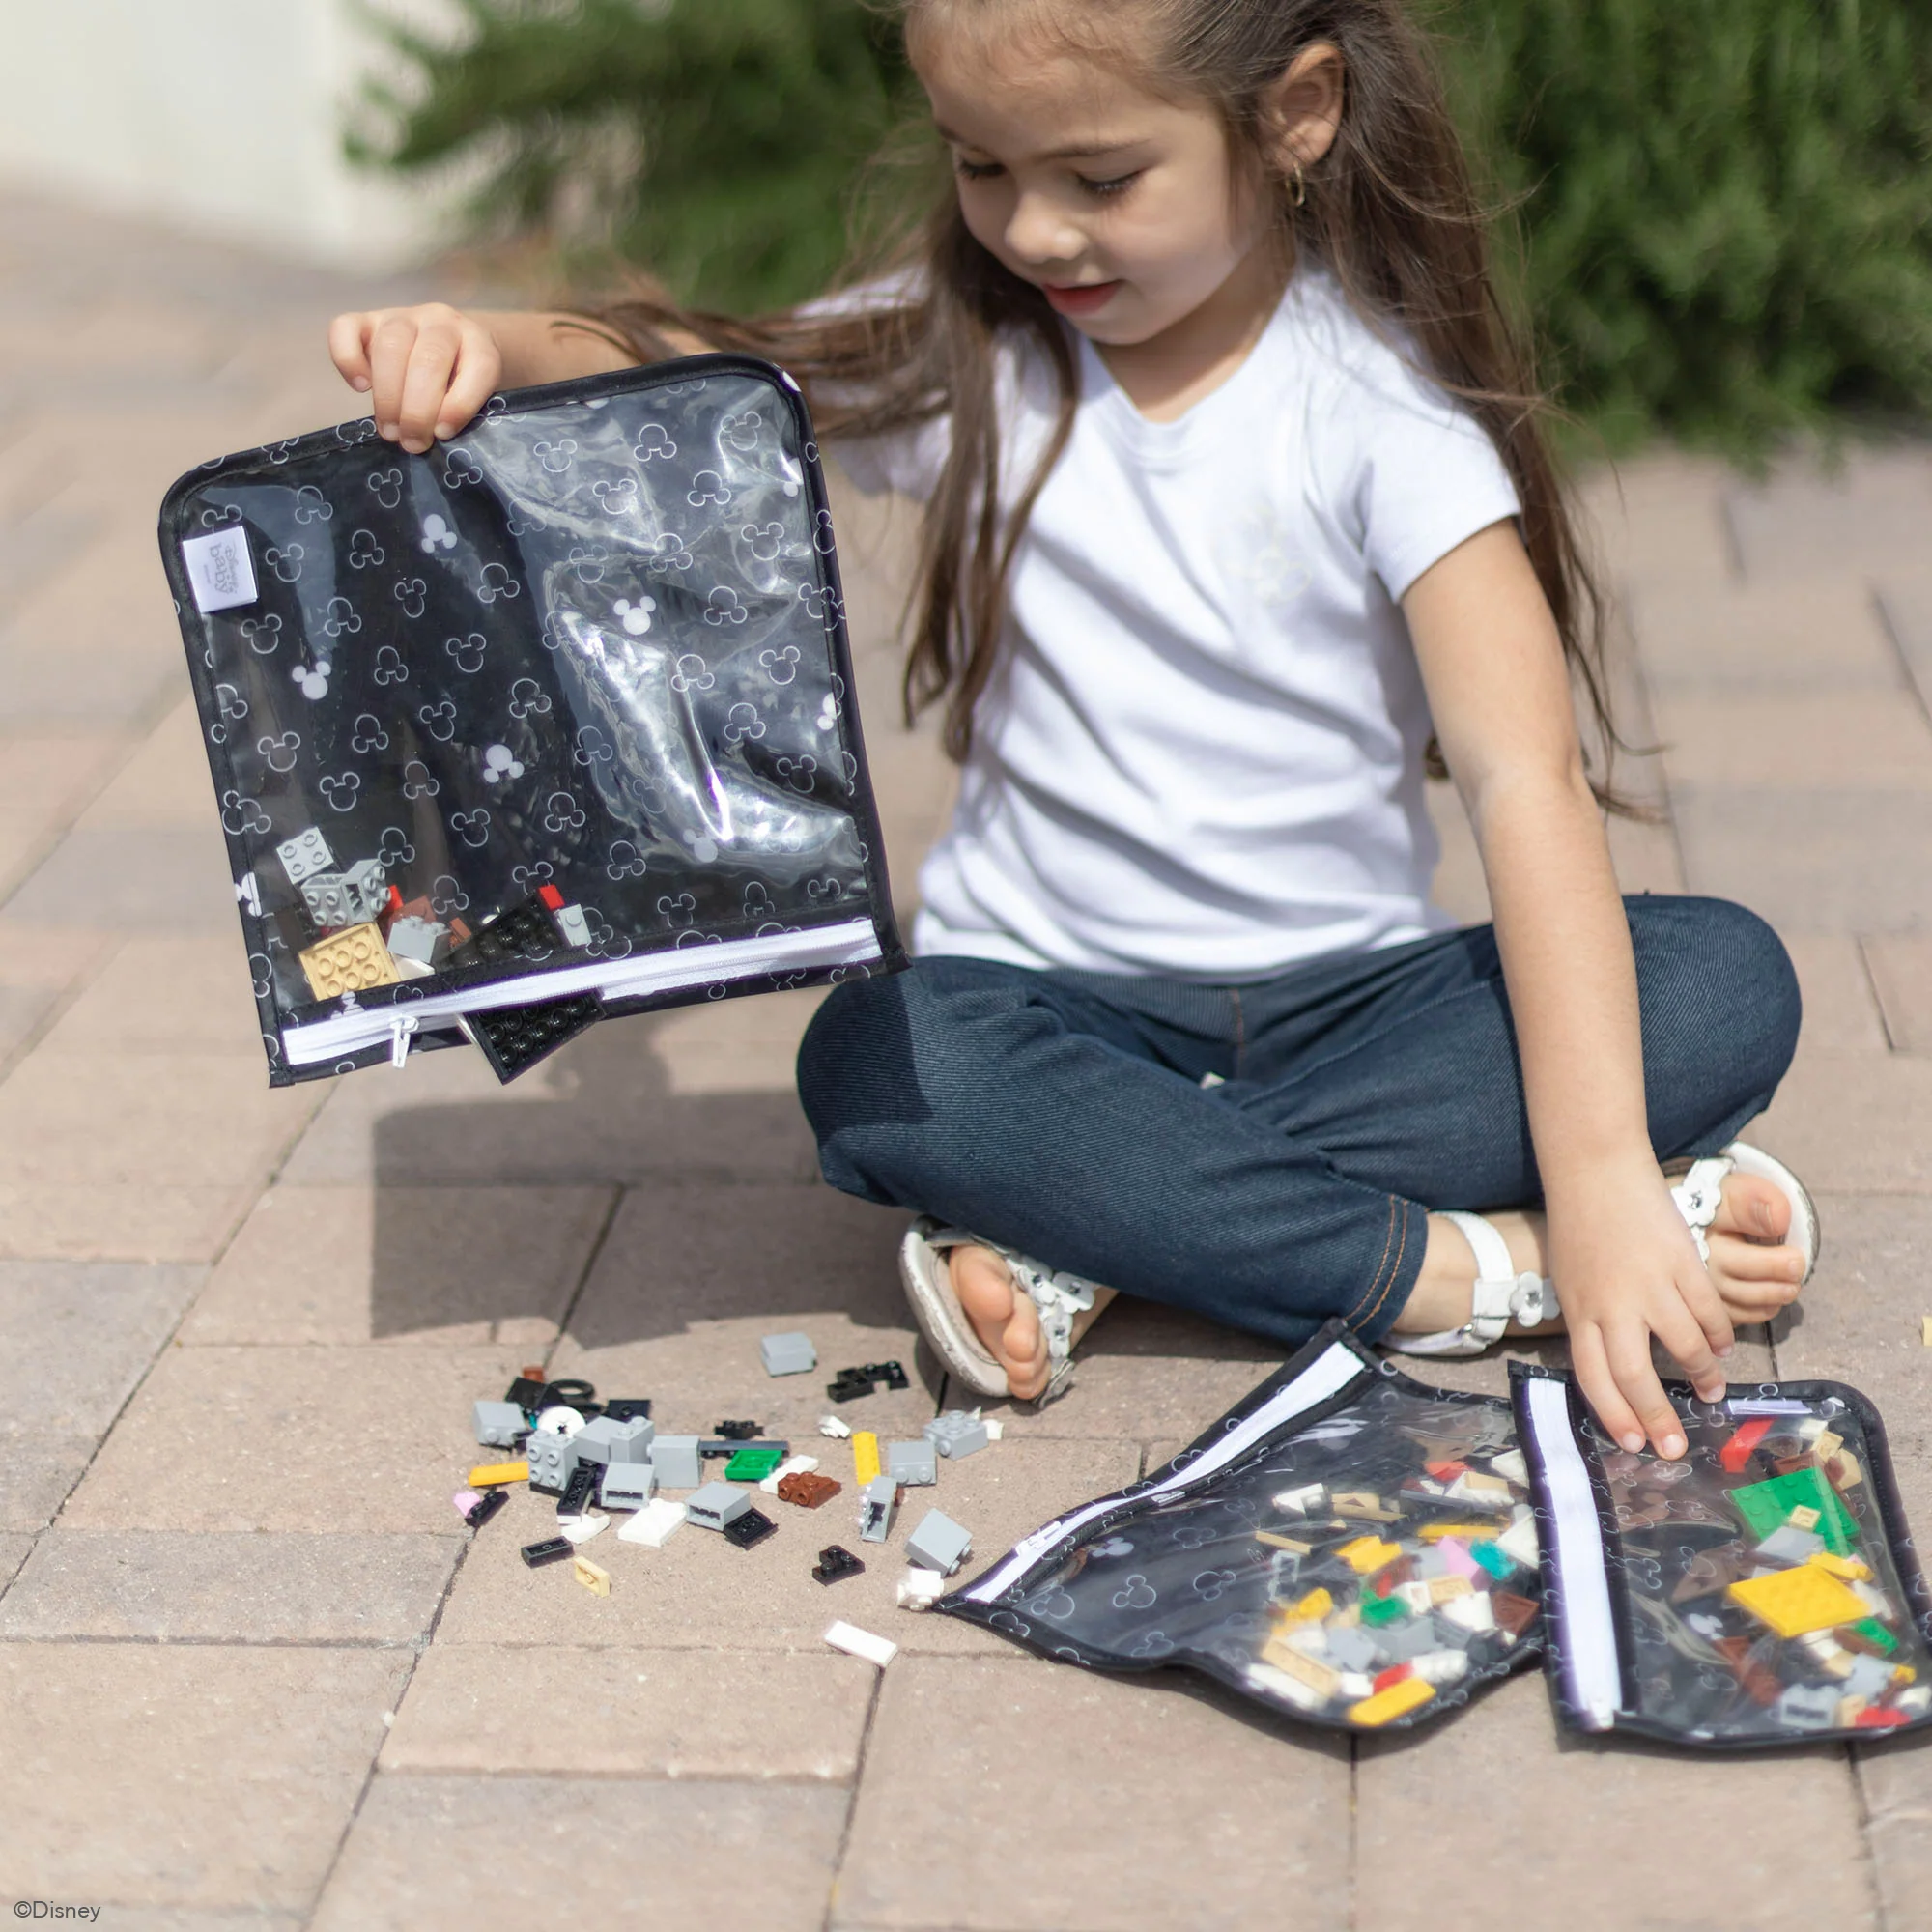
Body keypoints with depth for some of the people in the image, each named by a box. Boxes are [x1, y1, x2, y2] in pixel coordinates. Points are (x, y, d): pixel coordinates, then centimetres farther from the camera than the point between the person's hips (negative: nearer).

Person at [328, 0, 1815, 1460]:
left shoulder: (1384, 399, -12)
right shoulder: (962, 346, -2)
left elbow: (1525, 775, -22)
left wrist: (1599, 1178, -32)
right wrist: (489, 349, -23)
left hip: (1349, 997, 0)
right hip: (1052, 994, 1)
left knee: (1728, 985, -24)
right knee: (878, 1062, -31)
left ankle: (1091, 1244, -27)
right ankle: (1461, 1269, -26)